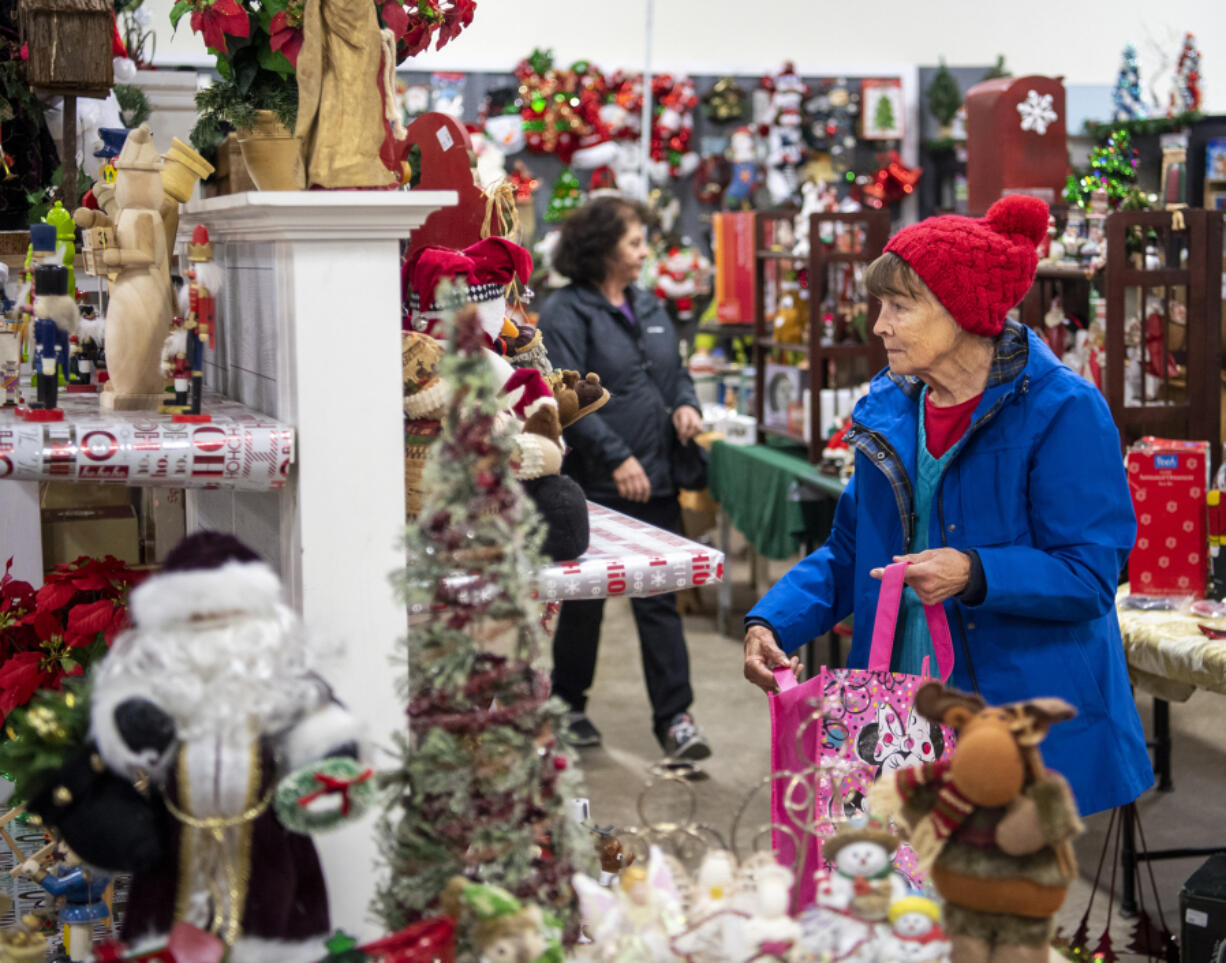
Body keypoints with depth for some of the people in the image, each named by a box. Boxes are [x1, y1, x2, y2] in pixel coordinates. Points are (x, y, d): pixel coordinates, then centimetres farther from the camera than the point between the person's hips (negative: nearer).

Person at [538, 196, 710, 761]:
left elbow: (675, 370, 24)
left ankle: (674, 717, 6)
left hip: (654, 482, 6)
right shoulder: (566, 314, -10)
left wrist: (685, 403, 1)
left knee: (659, 599, 4)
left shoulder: (648, 307, 14)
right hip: (593, 487, -6)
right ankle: (568, 705, 27)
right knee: (583, 600, 10)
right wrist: (616, 458, -22)